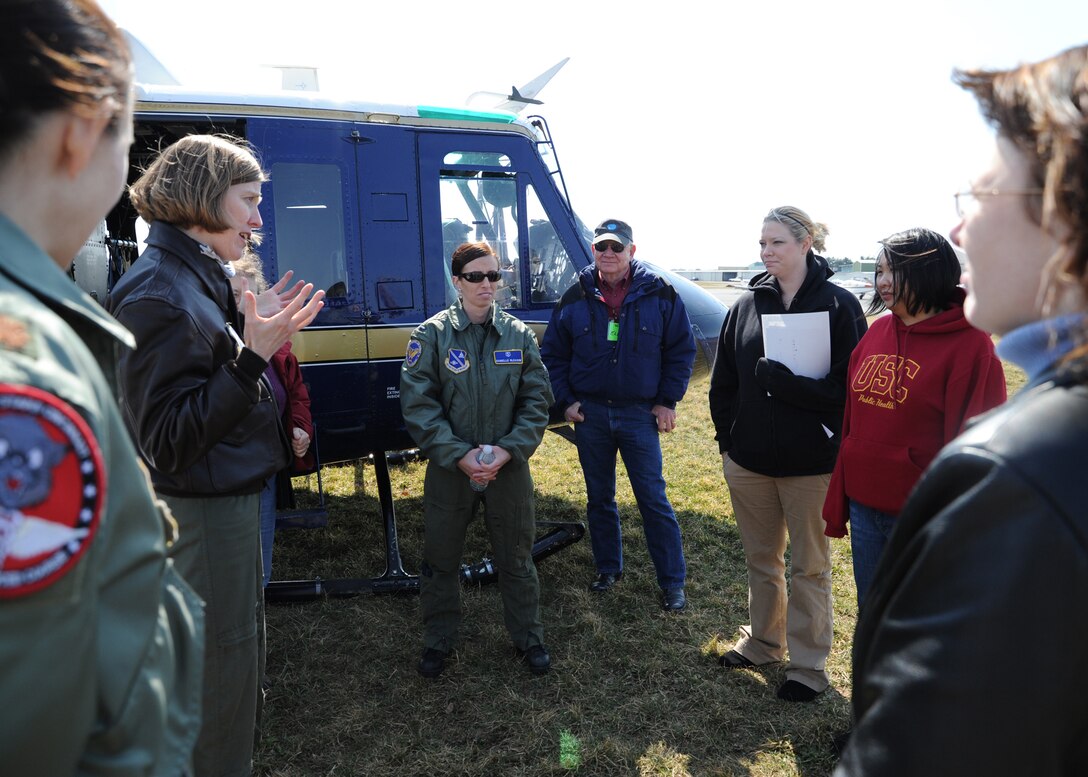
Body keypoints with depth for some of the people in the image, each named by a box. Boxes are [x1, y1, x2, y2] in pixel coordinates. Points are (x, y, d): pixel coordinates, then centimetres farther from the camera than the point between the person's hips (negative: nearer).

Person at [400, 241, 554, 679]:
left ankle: (528, 638, 34)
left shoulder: (518, 334, 1)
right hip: (449, 468, -1)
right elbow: (418, 405, -10)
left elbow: (536, 400, 1)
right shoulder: (432, 334, -6)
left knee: (517, 558, 14)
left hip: (509, 468, 2)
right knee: (441, 560, 12)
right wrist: (459, 454, -18)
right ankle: (438, 641, 33)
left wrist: (508, 449, -13)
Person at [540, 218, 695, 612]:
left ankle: (672, 582, 12)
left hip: (640, 413, -2)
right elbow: (553, 354, 8)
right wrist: (565, 401, 1)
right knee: (599, 498, 13)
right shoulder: (575, 298, 2)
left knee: (653, 499, 0)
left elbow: (682, 350, 2)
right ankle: (608, 568, 30)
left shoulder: (659, 294, -3)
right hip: (589, 413, 3)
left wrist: (667, 400, -2)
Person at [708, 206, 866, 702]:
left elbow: (848, 387, -15)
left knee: (809, 566, 12)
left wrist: (782, 382, -22)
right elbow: (722, 382, 8)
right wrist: (728, 438, 3)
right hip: (747, 461, 5)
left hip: (811, 464, -4)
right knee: (761, 559, 19)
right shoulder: (747, 305, 4)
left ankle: (808, 664, 27)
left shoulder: (838, 305, -9)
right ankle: (763, 642, 38)